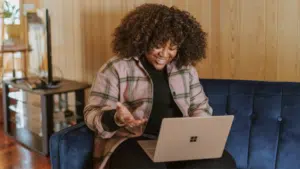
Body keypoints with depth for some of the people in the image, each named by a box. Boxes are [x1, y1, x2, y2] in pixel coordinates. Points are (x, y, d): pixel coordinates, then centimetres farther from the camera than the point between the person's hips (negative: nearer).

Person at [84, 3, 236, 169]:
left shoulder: (185, 68, 11)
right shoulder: (116, 68, -3)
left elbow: (200, 106, 18)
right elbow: (93, 113, -5)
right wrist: (116, 118, -27)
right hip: (133, 141, -4)